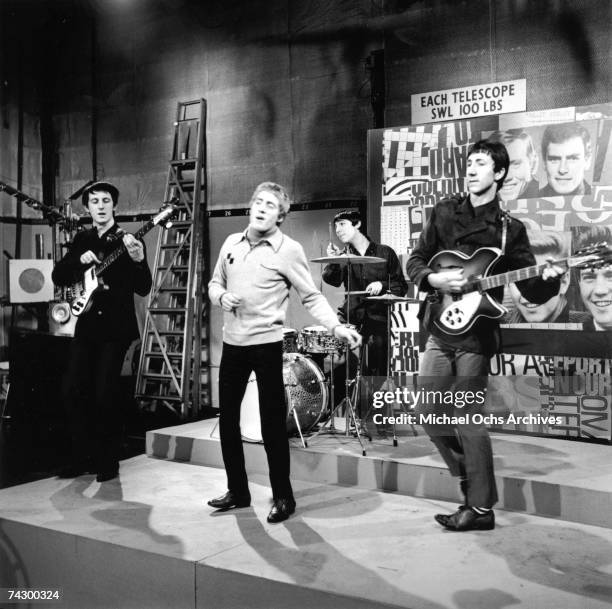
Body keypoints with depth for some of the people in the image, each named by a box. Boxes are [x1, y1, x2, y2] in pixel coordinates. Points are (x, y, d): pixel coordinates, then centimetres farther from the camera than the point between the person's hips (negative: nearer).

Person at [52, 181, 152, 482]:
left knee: (104, 393, -8)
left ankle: (108, 461, 8)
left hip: (116, 326, -5)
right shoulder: (81, 239, 12)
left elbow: (143, 289, -10)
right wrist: (79, 259, -10)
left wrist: (138, 260, -28)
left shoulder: (126, 241, -4)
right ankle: (82, 455, 17)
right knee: (72, 389, 2)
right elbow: (58, 277, 8)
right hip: (86, 324, 5)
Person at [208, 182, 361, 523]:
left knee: (273, 423, -1)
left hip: (267, 344, -6)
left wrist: (336, 326, -21)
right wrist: (221, 297, -4)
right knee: (227, 419, 11)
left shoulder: (289, 250, -7)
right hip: (232, 342, 6)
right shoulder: (232, 243, 9)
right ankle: (238, 491, 26)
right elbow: (215, 283, 19)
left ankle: (283, 498, 13)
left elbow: (312, 296, -8)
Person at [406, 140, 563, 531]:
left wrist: (550, 280, -24)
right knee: (430, 413, 8)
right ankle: (471, 478, 30)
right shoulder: (445, 212, 7)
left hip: (475, 334, -4)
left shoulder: (509, 230, -2)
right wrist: (435, 279, -11)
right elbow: (416, 261, 9)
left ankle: (482, 508, 11)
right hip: (439, 327, 5)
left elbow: (533, 292, -2)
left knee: (468, 419, -3)